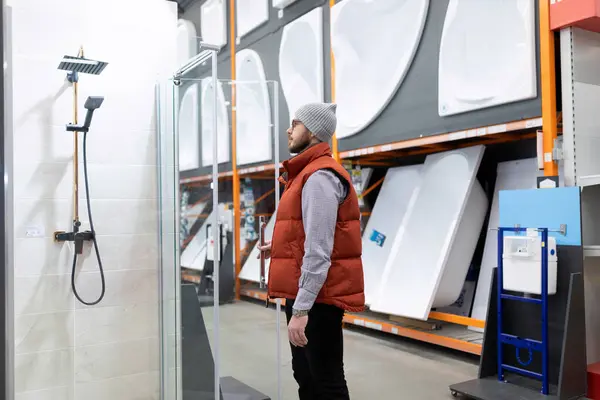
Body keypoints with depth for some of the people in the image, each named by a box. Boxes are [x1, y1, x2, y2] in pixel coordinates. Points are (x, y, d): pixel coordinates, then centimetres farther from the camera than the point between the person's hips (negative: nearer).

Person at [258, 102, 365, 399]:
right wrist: (280, 246, 19)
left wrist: (301, 309, -25)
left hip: (317, 298, -10)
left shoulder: (319, 177, -17)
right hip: (304, 294, 10)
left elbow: (319, 250, -24)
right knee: (305, 376, 20)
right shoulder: (308, 173, 15)